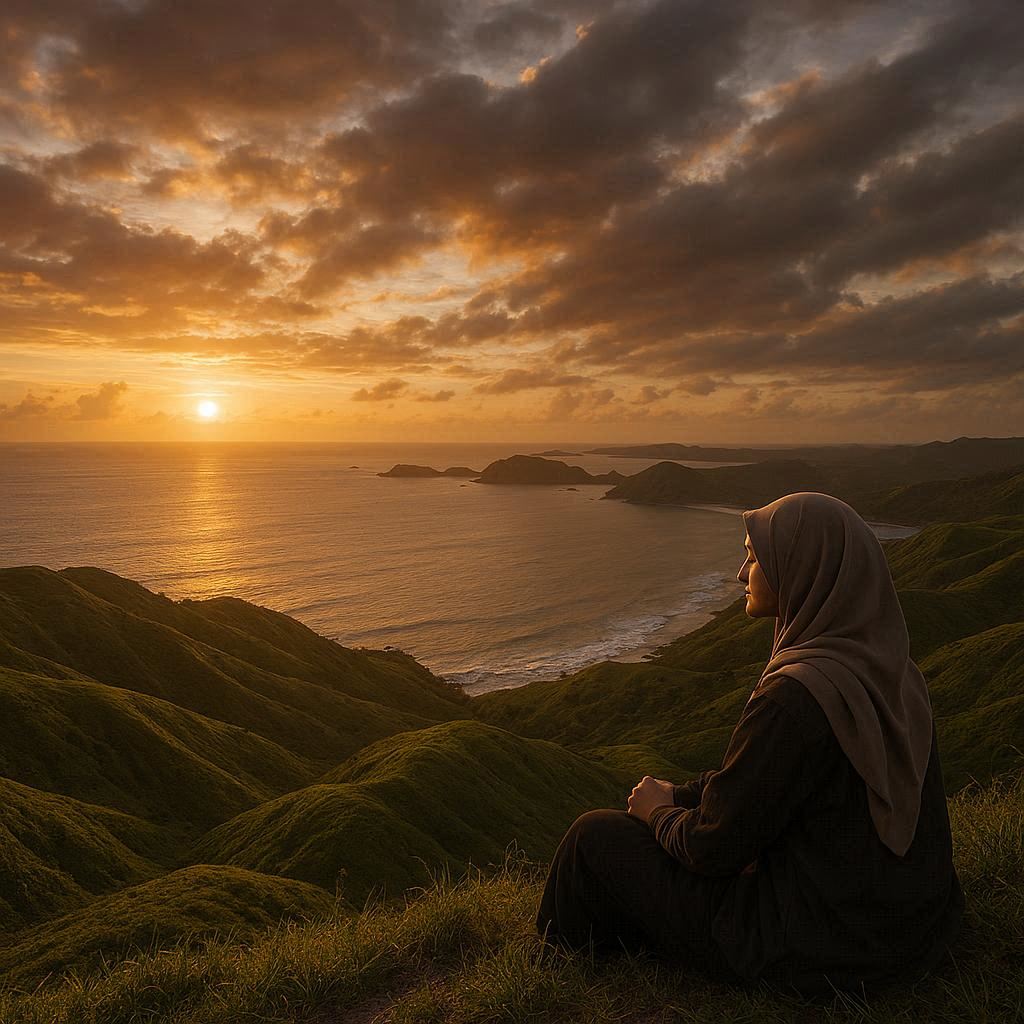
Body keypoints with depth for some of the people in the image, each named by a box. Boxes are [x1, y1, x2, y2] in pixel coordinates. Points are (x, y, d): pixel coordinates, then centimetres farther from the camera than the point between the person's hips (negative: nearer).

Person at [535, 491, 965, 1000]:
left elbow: (714, 848, -21)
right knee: (681, 816, 24)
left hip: (817, 950, -8)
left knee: (596, 834, 5)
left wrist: (656, 810, 0)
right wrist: (677, 796, 12)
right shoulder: (884, 666, -2)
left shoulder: (794, 695, -31)